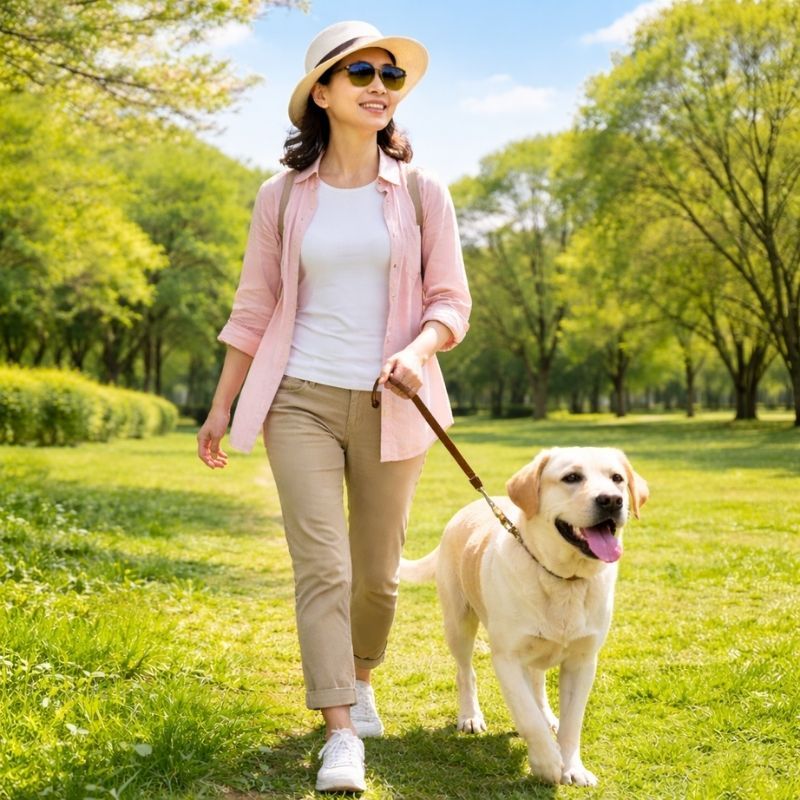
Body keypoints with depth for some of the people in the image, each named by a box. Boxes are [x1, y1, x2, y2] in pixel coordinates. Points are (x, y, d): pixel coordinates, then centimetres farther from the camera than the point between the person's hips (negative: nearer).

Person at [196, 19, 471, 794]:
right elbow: (253, 310, 8)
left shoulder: (421, 194, 2)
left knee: (376, 571, 9)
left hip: (389, 406, 1)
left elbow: (451, 300, 3)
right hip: (301, 401, 0)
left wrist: (417, 352, -18)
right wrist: (220, 408, 8)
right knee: (321, 566, -11)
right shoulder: (281, 197, 3)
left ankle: (359, 679, 37)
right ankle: (341, 737, -8)